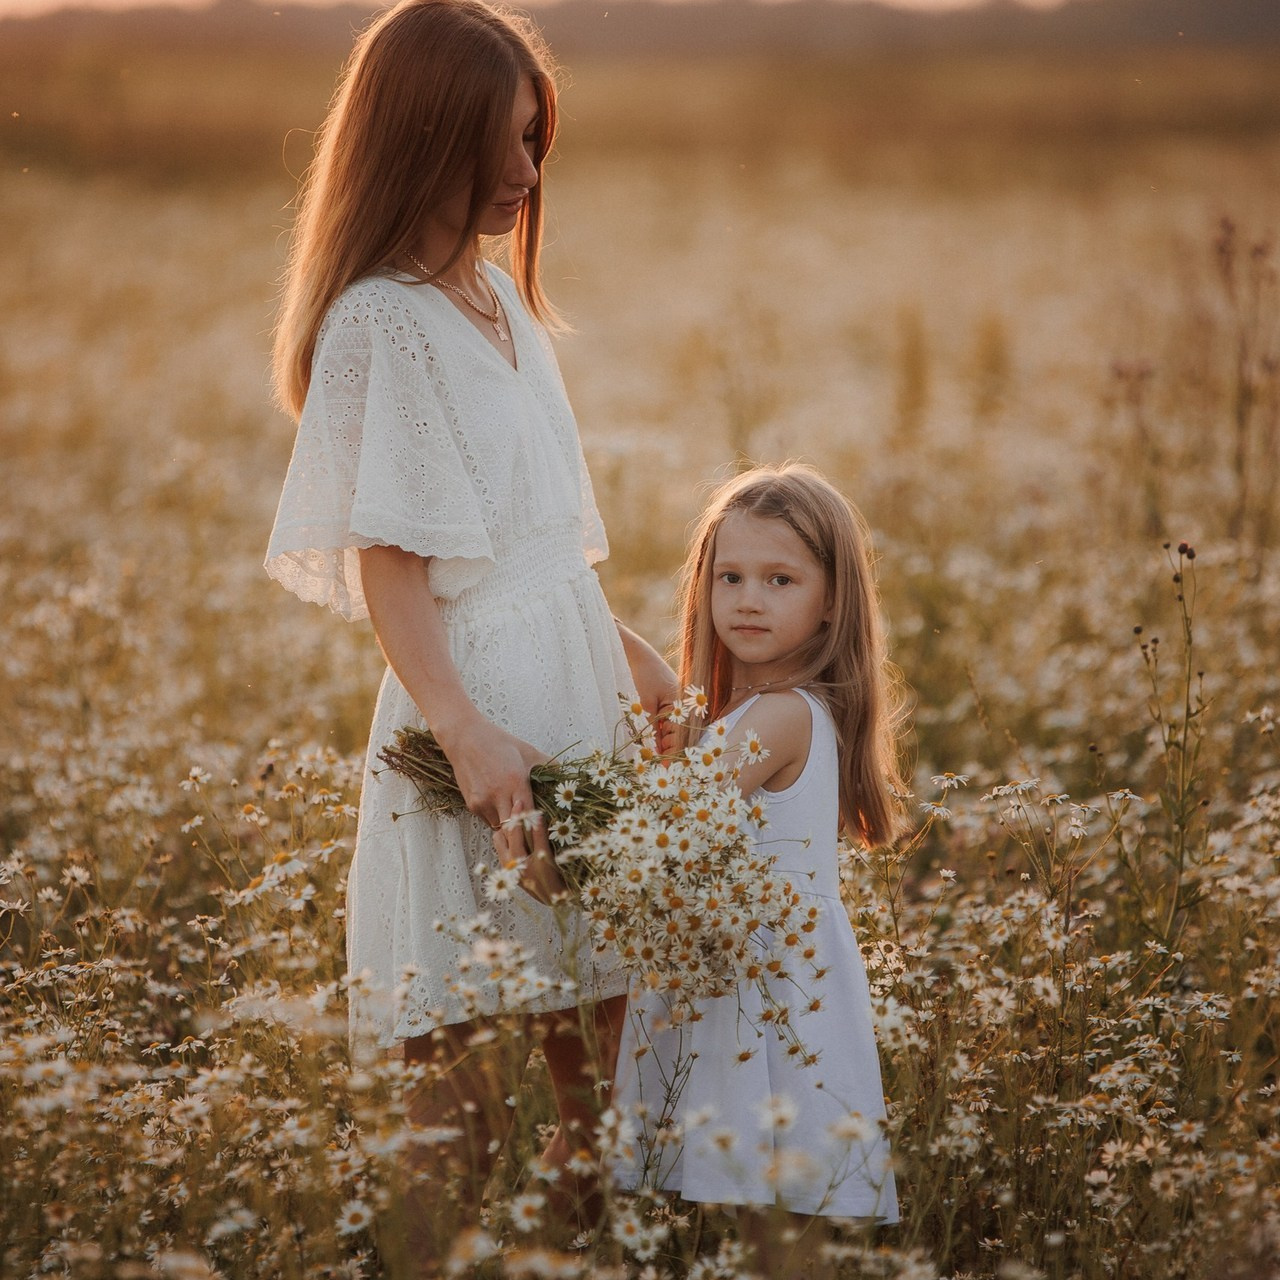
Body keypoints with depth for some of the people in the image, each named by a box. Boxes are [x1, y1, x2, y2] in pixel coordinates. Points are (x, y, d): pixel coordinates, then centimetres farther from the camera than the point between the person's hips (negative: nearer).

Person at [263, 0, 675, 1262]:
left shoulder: (499, 291, 13)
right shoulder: (381, 321, -11)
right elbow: (383, 561, -17)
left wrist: (626, 650, 22)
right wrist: (463, 731, -27)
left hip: (567, 687, 8)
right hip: (474, 703, -8)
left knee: (595, 1053, 12)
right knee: (463, 1083, -3)